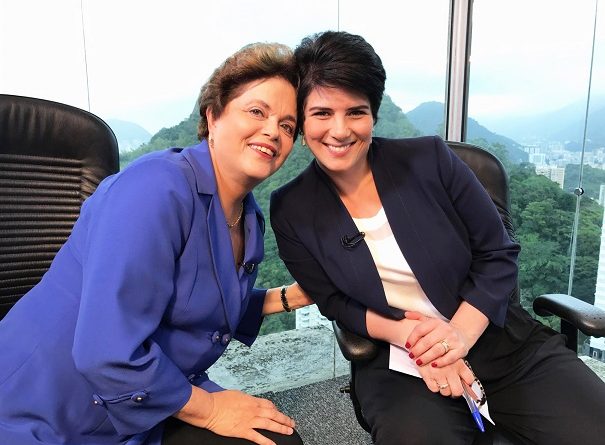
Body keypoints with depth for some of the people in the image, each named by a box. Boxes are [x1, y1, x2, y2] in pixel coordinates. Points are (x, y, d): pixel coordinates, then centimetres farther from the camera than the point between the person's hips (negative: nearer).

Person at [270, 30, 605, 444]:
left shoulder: (430, 158, -8)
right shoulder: (292, 210, -6)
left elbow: (499, 255, -1)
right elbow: (335, 303, 0)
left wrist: (460, 333, -16)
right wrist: (407, 334, -17)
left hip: (505, 341, 2)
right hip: (398, 365, -1)